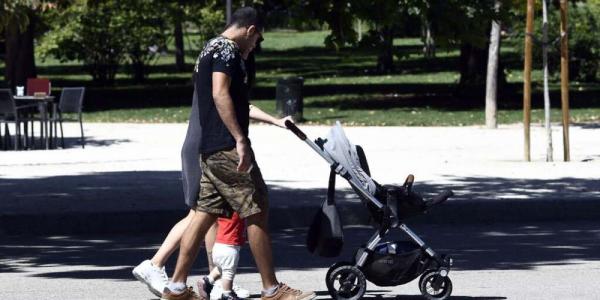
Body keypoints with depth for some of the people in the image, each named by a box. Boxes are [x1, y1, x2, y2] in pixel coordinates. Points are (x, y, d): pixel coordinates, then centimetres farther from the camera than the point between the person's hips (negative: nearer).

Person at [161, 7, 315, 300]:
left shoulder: (210, 50, 24)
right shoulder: (227, 50, -9)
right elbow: (220, 94, -23)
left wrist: (276, 121, 37)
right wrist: (240, 140, -25)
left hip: (209, 150, 10)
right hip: (228, 148, -10)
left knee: (205, 214, 9)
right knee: (257, 212, -5)